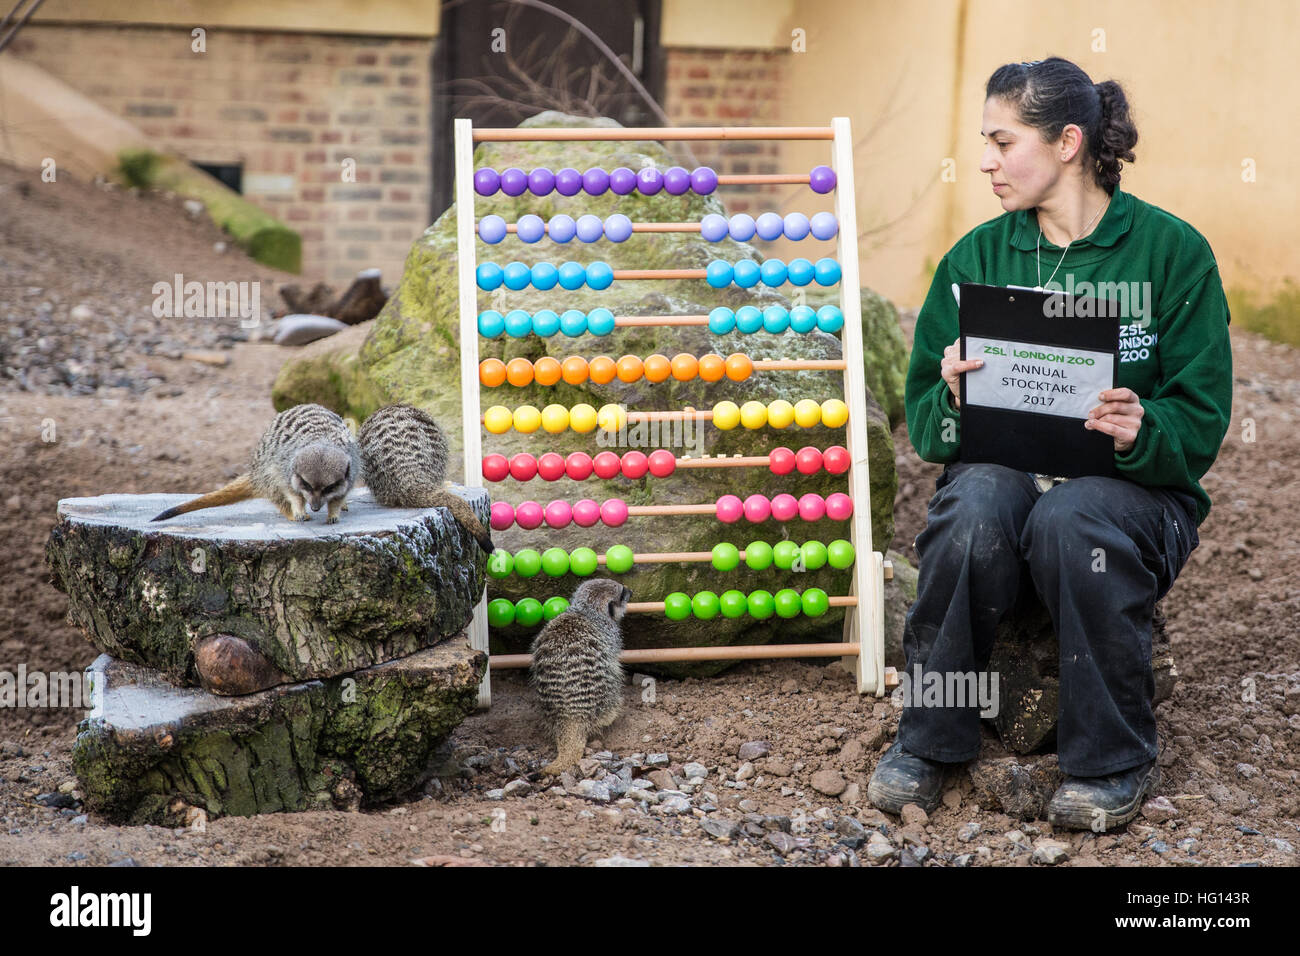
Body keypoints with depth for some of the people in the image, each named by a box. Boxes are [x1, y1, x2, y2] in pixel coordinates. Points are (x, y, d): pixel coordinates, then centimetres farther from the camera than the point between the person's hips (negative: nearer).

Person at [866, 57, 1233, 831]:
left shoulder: (1173, 251, -1)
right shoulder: (975, 257, 8)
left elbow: (1200, 421, -4)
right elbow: (923, 418, 5)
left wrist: (1140, 430, -27)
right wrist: (954, 400, -19)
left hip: (1132, 485, -2)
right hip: (1003, 469, 2)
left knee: (1071, 519, -36)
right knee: (973, 504, -33)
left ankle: (1115, 762, -15)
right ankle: (928, 743, -15)